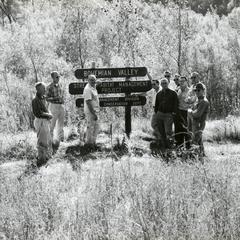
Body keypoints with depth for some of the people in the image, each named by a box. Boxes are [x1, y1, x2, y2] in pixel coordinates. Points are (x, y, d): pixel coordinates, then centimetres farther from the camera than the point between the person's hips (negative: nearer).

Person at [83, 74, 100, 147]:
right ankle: (88, 142, 8)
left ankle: (93, 142, 25)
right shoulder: (88, 89, -19)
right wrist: (93, 114, -24)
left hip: (95, 111, 10)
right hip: (90, 111, -10)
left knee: (96, 127, 15)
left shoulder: (93, 88, 13)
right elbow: (88, 102, -23)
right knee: (90, 127, -2)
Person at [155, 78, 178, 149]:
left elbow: (176, 103, 1)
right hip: (160, 114, 4)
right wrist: (156, 112, 12)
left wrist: (174, 112, -8)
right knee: (162, 133, 6)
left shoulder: (173, 93, 2)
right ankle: (164, 146, 14)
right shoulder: (159, 94, 13)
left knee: (168, 131, -14)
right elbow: (156, 104, 21)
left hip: (168, 114, -4)